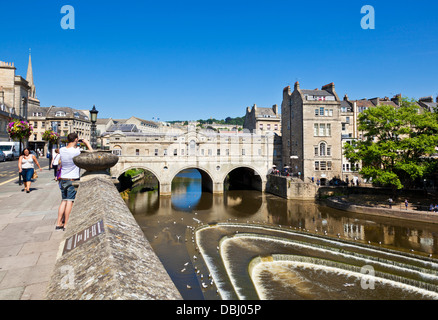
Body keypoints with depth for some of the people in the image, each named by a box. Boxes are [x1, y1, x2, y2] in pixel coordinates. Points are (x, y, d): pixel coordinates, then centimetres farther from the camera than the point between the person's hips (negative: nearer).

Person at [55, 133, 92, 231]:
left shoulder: (62, 150, 0)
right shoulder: (77, 151, -18)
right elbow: (91, 153, -9)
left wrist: (75, 145, 20)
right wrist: (86, 142, 2)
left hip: (63, 180, 6)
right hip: (72, 180, -6)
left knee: (64, 201, 15)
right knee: (70, 202, 0)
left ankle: (59, 223, 19)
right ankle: (65, 225, 5)